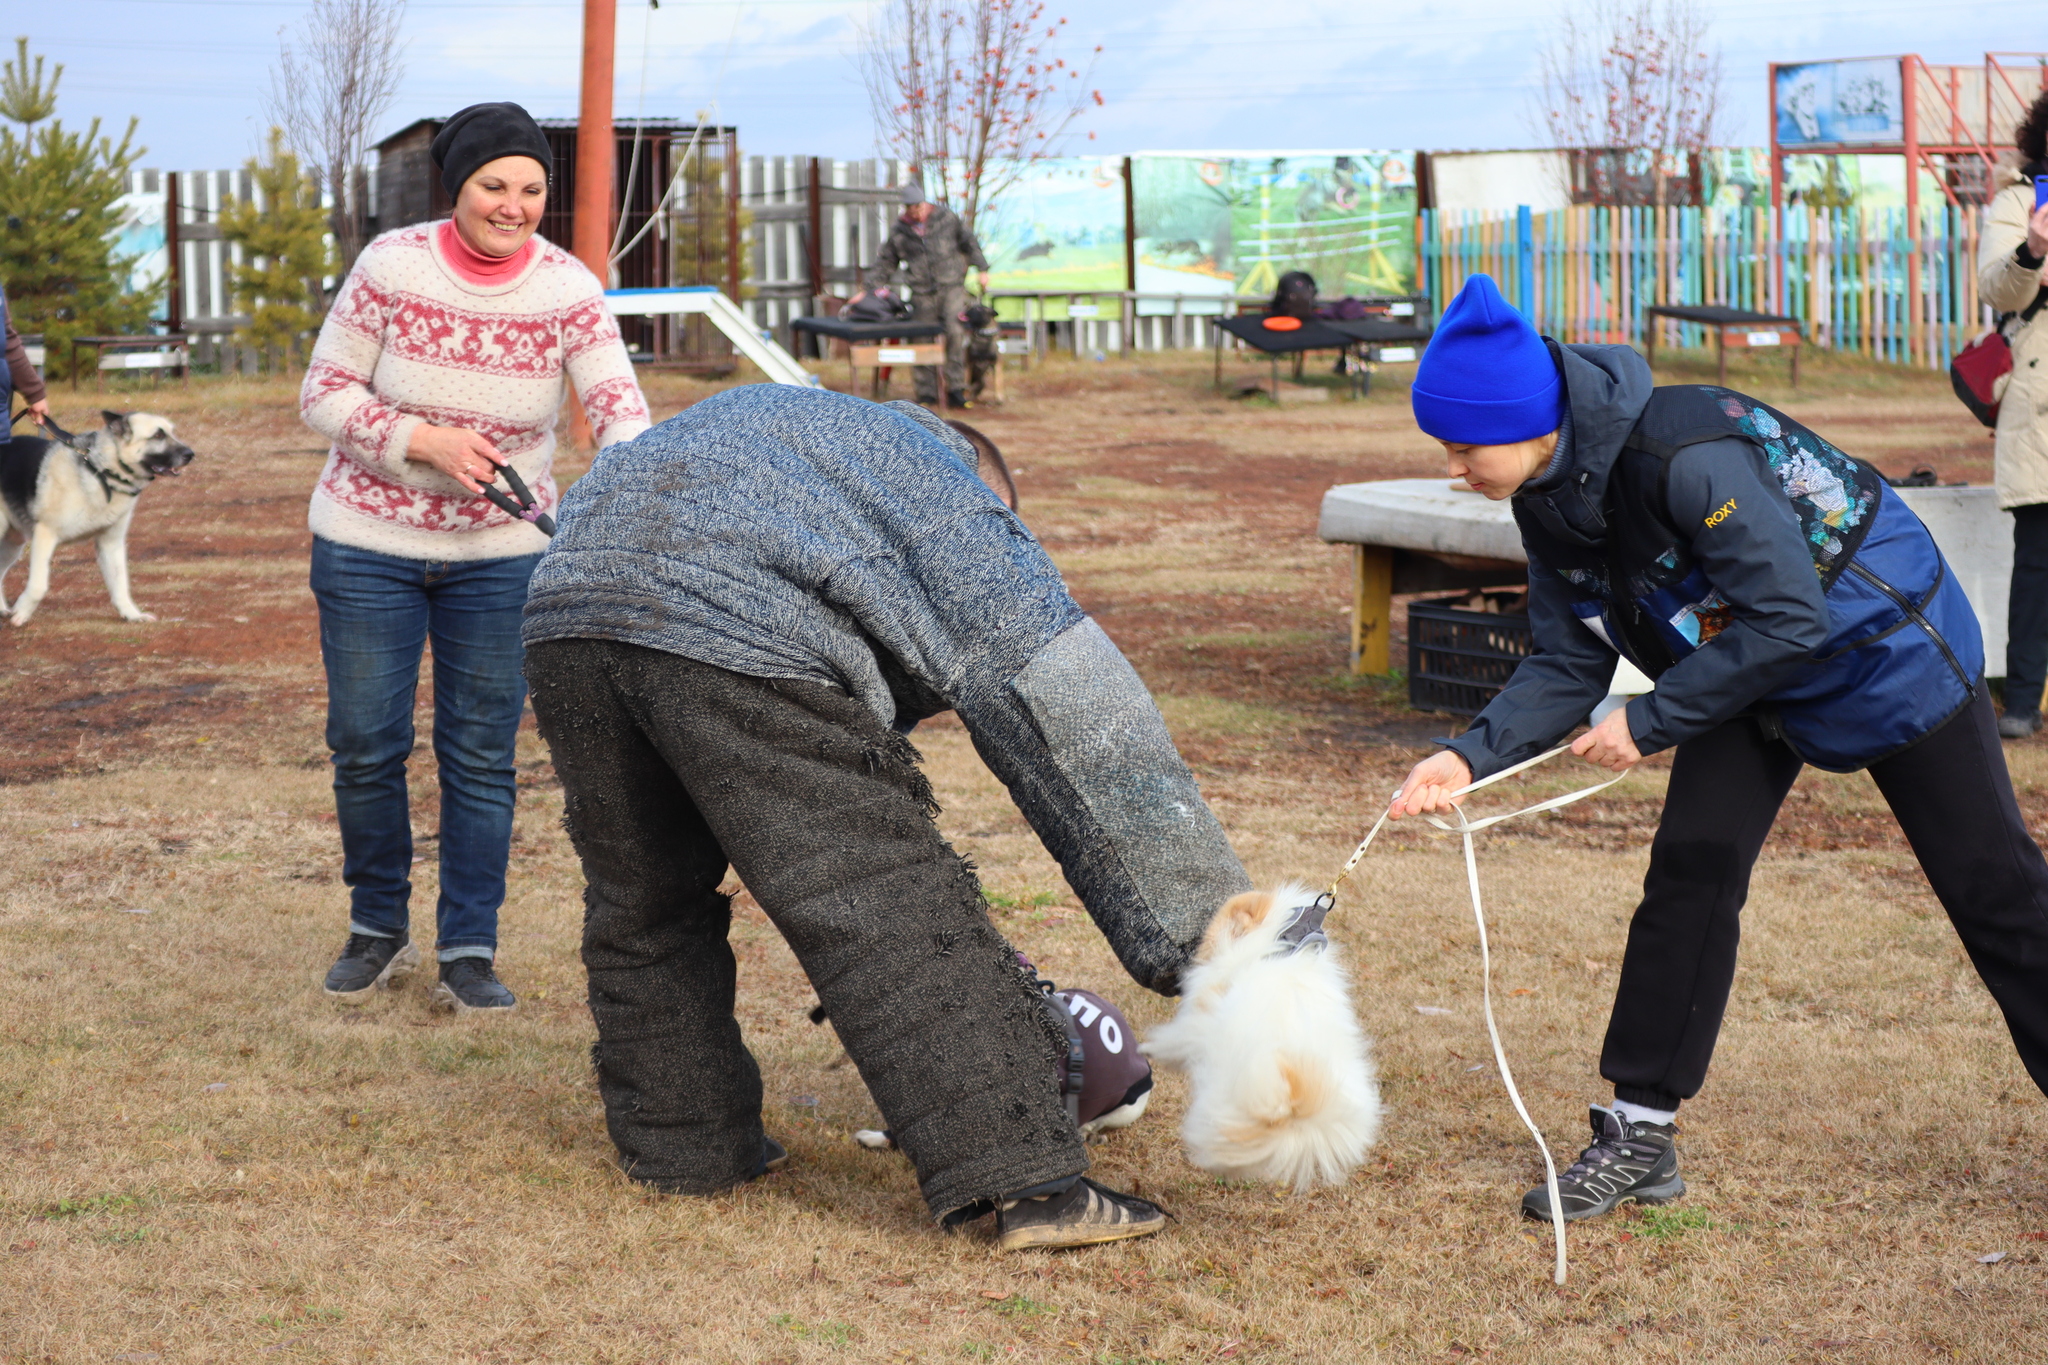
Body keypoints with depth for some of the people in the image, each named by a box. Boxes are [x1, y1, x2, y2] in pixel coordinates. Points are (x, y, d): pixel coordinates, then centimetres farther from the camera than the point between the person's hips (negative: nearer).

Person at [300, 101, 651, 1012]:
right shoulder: (390, 267, -13)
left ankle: (468, 954, 15)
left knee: (482, 757, 4)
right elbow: (324, 396, -9)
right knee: (365, 747, 5)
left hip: (502, 551, 1)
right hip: (369, 543, -1)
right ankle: (377, 929, 26)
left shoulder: (568, 292, -10)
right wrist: (427, 439, -23)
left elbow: (619, 409, -18)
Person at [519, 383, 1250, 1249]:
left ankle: (683, 1144, 33)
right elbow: (1081, 731, 14)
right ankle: (1022, 1180, -3)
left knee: (642, 900, 23)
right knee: (886, 909, -1)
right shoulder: (952, 510, 20)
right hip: (738, 633, -6)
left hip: (565, 612, 6)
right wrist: (1209, 938, 14)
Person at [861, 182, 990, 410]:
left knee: (955, 333, -14)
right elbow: (885, 263, 12)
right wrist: (868, 290, 5)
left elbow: (969, 243, 13)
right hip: (922, 293, 2)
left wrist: (982, 269, 9)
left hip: (952, 287, -2)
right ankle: (927, 394, 9)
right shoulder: (898, 230, 7)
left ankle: (956, 391, -10)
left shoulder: (947, 218, 4)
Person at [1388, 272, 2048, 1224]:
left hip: (1883, 647, -7)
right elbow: (1568, 663, -5)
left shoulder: (1688, 456, -36)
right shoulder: (1547, 500, -10)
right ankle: (1640, 1134, 1)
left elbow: (1787, 621, -32)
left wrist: (1650, 724, -26)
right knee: (1690, 870, -6)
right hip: (1743, 673, 7)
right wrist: (1473, 755, -21)